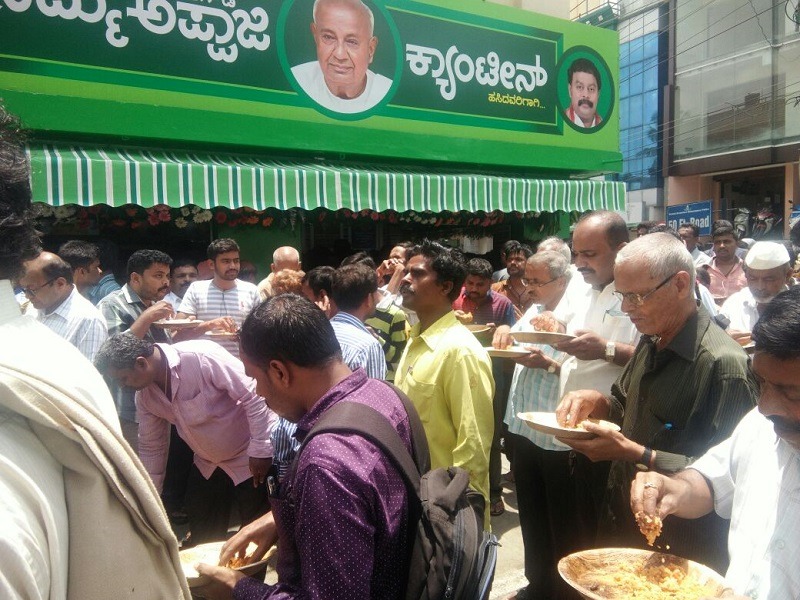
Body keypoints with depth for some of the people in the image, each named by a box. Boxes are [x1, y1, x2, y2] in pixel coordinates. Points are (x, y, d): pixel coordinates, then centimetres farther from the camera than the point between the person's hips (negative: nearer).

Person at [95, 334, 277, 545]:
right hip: (207, 464, 7)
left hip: (250, 458, -7)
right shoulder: (144, 393, -5)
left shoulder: (202, 357, -29)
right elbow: (150, 446, 7)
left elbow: (253, 395, -26)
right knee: (202, 542, 16)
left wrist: (260, 450, -23)